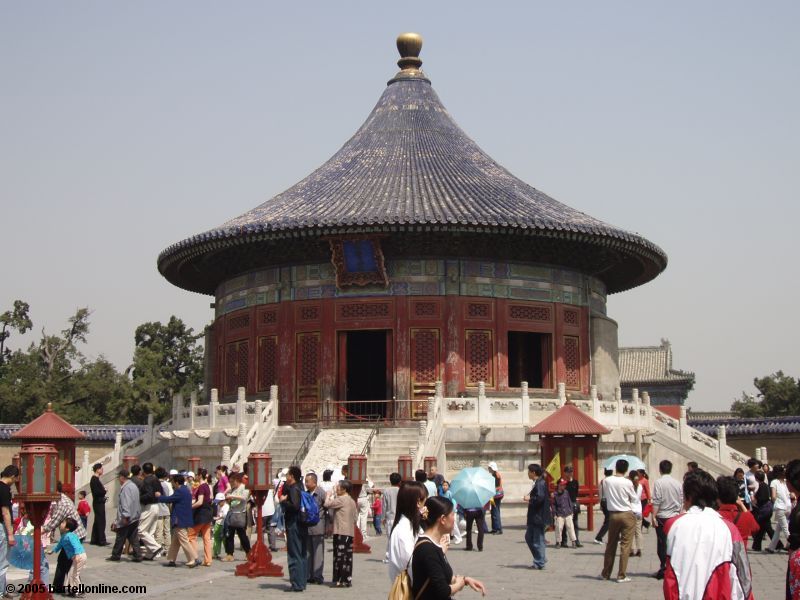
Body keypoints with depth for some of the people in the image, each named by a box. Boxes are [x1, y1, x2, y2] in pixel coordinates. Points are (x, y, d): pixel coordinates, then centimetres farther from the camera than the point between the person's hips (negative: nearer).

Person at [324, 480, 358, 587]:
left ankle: (342, 580, -8)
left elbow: (327, 504, -16)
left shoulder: (341, 499, -11)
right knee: (348, 556, 9)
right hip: (350, 532, 9)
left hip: (341, 532, -9)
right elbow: (355, 517, 18)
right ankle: (348, 579, 11)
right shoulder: (352, 501, 16)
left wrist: (328, 496, 4)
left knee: (340, 556, -7)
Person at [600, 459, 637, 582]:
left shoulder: (607, 481, -5)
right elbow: (635, 499, 0)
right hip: (627, 515, -4)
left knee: (611, 544, 15)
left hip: (613, 514, 4)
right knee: (625, 545, 1)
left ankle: (606, 573, 22)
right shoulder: (627, 482, -13)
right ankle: (621, 575, 0)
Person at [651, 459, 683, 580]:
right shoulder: (678, 483, 5)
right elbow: (682, 501, 11)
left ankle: (664, 569, 0)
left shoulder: (659, 482, -10)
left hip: (662, 517, -4)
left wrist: (653, 516, -9)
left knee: (662, 544, 1)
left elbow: (656, 501, -13)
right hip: (675, 516, 4)